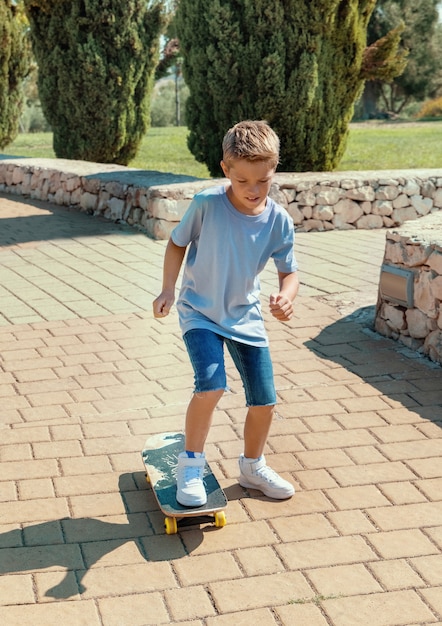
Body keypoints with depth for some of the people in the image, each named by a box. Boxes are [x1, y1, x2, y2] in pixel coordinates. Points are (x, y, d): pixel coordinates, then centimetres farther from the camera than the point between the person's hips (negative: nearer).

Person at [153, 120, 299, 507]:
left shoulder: (278, 221, -14)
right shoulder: (207, 204, -21)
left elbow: (289, 272, -5)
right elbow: (177, 243, -5)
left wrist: (286, 296, -26)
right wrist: (169, 290, -14)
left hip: (245, 316, 4)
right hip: (200, 311, -3)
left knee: (265, 400, 6)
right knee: (211, 385, -26)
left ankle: (253, 467, 34)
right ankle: (190, 465, -2)